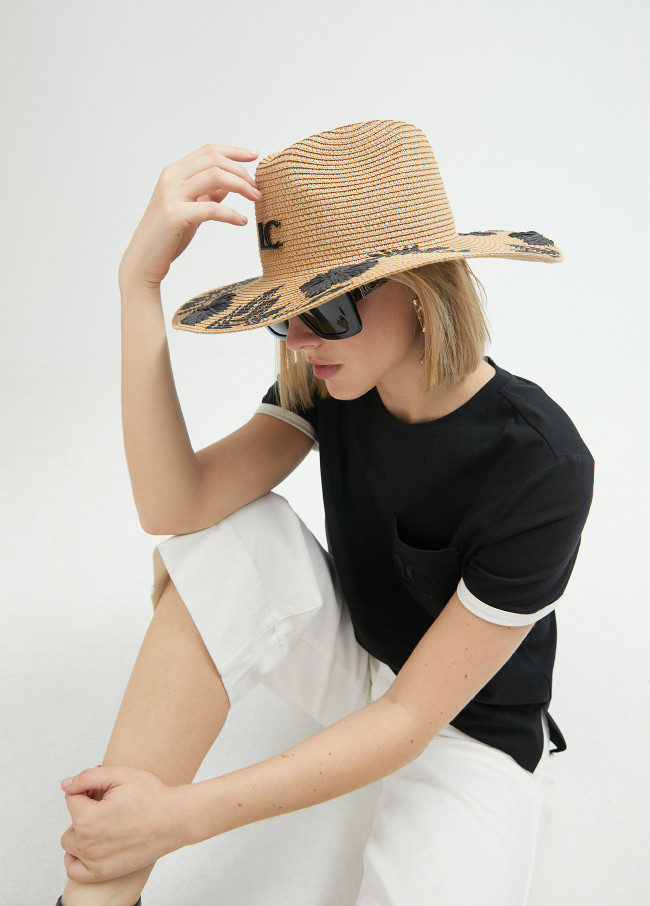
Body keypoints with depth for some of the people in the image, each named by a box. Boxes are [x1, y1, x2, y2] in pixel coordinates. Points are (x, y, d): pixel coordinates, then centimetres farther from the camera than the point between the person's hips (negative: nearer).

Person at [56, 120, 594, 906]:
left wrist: (184, 814, -27)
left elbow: (414, 716, -26)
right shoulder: (328, 383, -12)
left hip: (468, 733, -3)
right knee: (235, 533, -24)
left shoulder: (542, 466, -28)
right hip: (353, 663, 4)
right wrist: (141, 281, -32)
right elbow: (173, 507, -26)